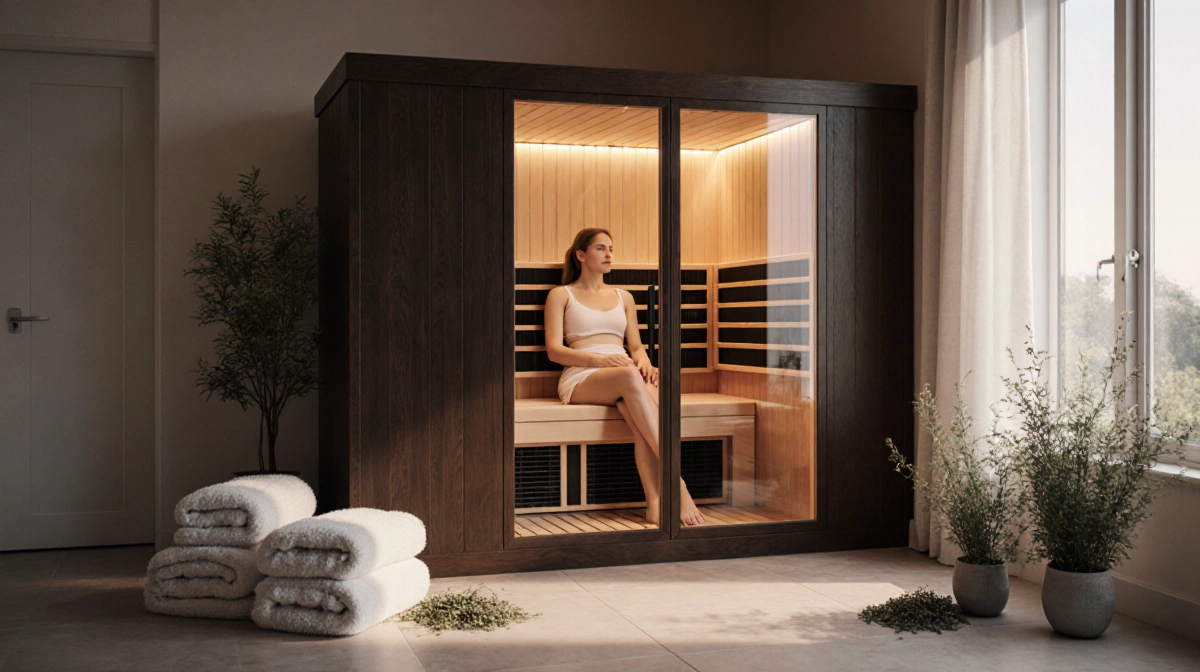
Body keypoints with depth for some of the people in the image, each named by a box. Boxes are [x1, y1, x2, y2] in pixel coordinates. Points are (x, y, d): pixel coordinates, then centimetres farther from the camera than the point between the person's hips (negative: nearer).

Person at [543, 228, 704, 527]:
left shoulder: (623, 297, 26)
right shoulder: (561, 295, 13)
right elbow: (554, 350, 1)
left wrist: (643, 360, -5)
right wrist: (600, 360, -15)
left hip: (627, 375, 3)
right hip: (582, 378, -3)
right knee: (629, 376, -38)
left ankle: (655, 501, -50)